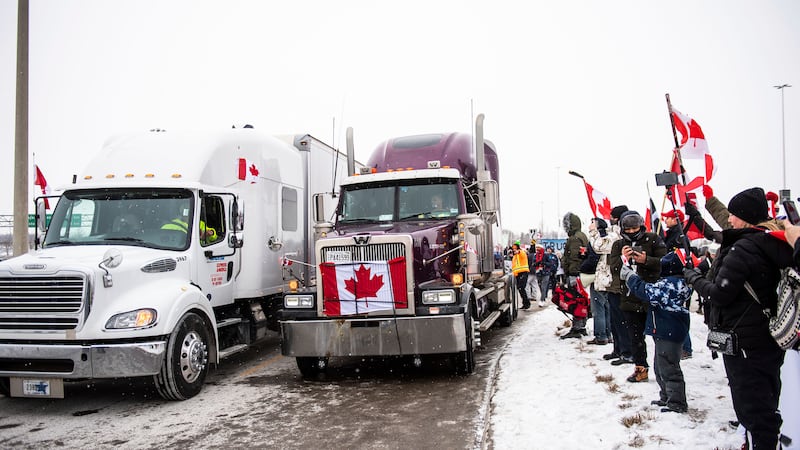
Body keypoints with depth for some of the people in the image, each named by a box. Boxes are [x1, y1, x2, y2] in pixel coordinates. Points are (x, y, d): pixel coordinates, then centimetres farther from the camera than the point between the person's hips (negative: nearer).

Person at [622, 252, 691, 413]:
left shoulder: (669, 284, -21)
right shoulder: (679, 283, 11)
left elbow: (645, 291, -20)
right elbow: (652, 291, 15)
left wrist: (629, 276, -9)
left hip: (668, 334, -11)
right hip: (665, 332, 11)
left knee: (668, 368, -4)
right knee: (660, 367, 21)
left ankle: (677, 403, 3)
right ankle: (667, 398, 32)